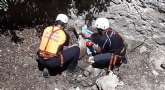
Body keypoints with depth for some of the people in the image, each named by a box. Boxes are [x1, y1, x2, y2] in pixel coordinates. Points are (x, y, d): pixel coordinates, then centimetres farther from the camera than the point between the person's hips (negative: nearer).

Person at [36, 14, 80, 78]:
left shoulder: (47, 29, 6)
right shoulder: (65, 35, -4)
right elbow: (64, 51, 7)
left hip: (41, 60, 5)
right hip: (53, 62, -5)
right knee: (76, 49, 4)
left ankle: (45, 68, 17)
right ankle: (70, 69, 19)